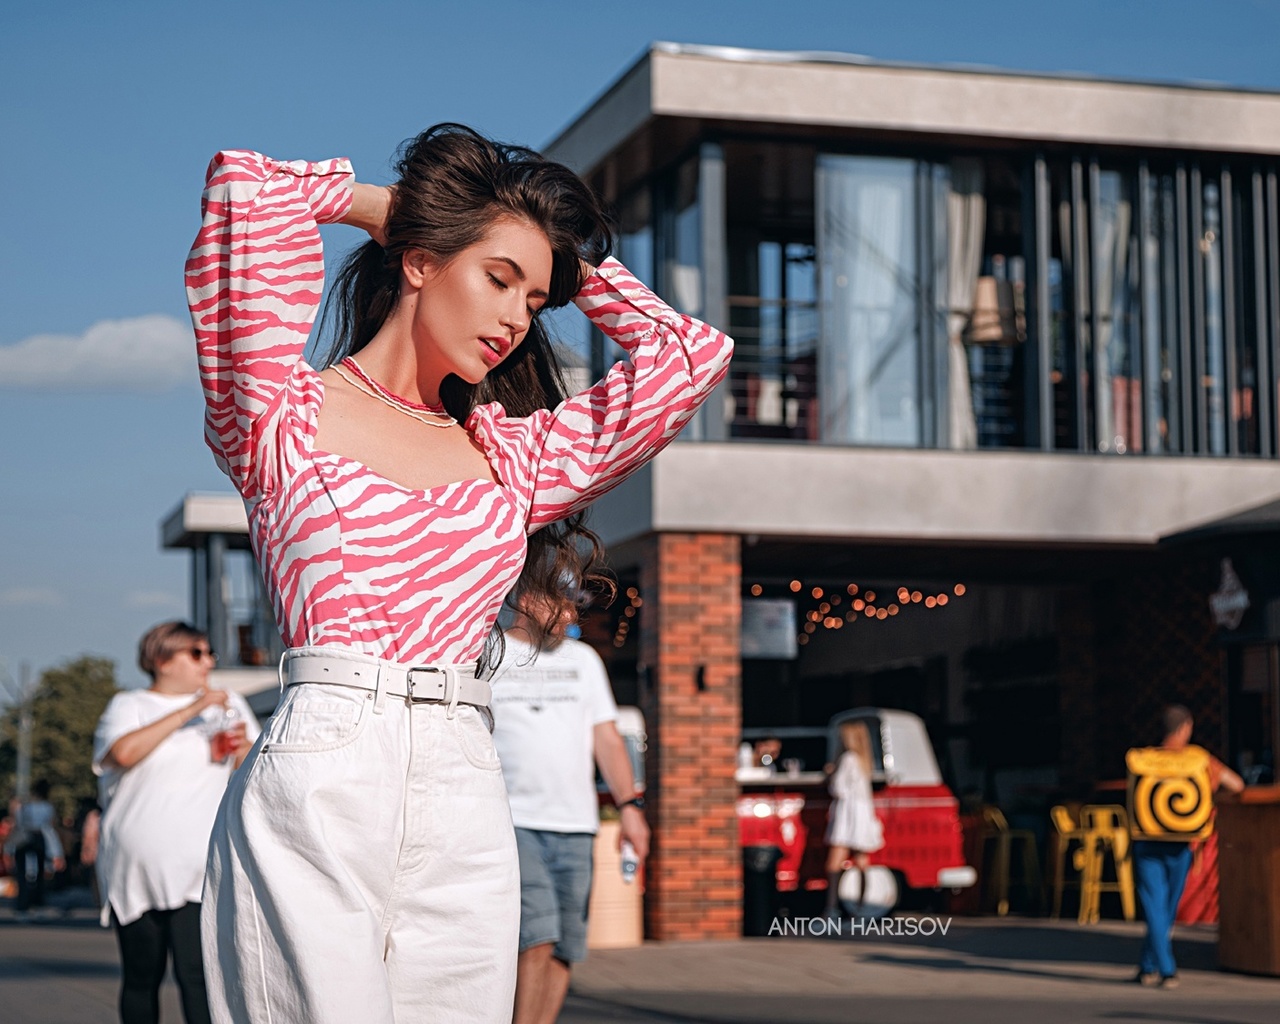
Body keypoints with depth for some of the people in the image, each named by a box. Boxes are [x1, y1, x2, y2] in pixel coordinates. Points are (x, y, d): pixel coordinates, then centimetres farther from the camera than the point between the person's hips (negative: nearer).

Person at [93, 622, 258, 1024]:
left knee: (197, 974, -15)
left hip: (200, 872, 0)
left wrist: (243, 749, -5)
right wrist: (188, 711, -16)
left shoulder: (227, 705, 16)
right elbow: (123, 752, -16)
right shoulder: (129, 706, 7)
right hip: (136, 871, 0)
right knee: (141, 980, 8)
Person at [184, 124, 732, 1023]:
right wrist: (379, 202, 15)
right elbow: (248, 188, -1)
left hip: (466, 812, 4)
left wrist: (568, 256, 25)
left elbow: (692, 354, 20)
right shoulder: (284, 412, 8)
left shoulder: (512, 454, 19)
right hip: (319, 787, -4)